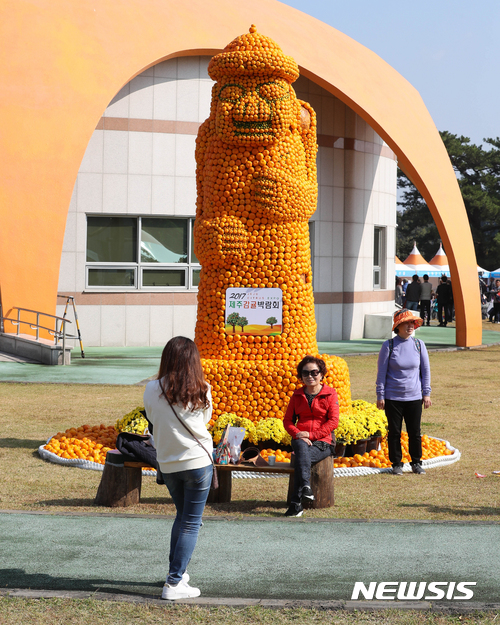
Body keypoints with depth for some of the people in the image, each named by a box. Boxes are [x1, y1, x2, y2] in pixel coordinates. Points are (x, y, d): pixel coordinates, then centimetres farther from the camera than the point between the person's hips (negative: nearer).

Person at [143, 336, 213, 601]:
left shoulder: (152, 390, -7)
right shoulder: (201, 391, -9)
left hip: (167, 464, 3)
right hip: (198, 461, -3)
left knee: (182, 515, 24)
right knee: (191, 523, 3)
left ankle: (176, 571, 28)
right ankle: (174, 583, -2)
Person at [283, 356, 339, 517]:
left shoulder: (330, 394, 4)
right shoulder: (297, 395, 15)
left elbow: (333, 422, -6)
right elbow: (287, 420, 11)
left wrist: (311, 435, -15)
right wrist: (297, 434, -11)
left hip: (322, 441, -2)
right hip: (300, 439, 2)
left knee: (301, 458, -33)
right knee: (302, 449, -36)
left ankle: (296, 503, -38)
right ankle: (306, 487, -52)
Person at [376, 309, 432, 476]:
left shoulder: (419, 345, 3)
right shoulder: (389, 346, -5)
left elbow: (425, 370, 9)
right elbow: (381, 372, -1)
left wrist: (426, 394, 6)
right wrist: (380, 395, -3)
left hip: (414, 397, 2)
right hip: (392, 398, -2)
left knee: (415, 432, 6)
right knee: (394, 432, 5)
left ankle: (416, 463, 21)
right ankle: (396, 464, 17)